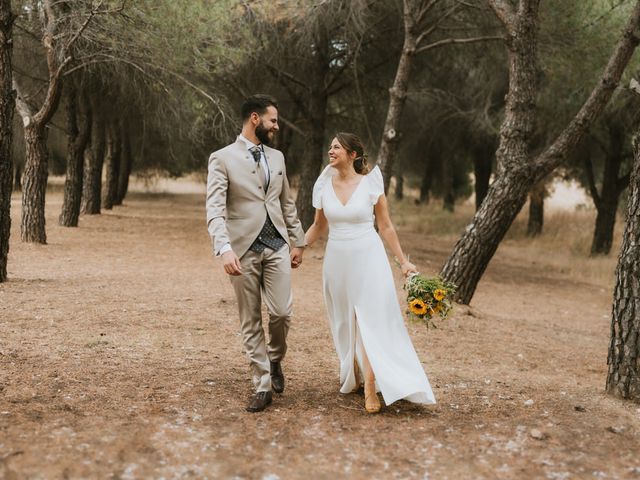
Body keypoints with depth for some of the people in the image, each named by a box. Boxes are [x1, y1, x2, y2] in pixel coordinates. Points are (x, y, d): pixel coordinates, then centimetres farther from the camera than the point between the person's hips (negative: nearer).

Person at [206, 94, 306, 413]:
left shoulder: (277, 157, 13)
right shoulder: (222, 159, -5)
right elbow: (215, 210, -13)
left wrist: (297, 241, 17)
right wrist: (224, 248, -26)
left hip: (277, 246, 4)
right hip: (244, 250, -4)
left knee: (281, 313, -5)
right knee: (251, 322, 3)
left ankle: (274, 360, 24)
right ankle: (262, 385, 12)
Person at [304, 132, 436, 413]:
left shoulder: (370, 184, -7)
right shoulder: (325, 185, 1)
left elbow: (386, 226, -1)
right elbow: (318, 226, 13)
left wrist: (403, 261, -2)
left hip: (368, 258, -3)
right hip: (337, 260, 4)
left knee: (371, 320, -7)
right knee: (345, 321, 10)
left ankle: (371, 388, -8)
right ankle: (352, 377, 23)